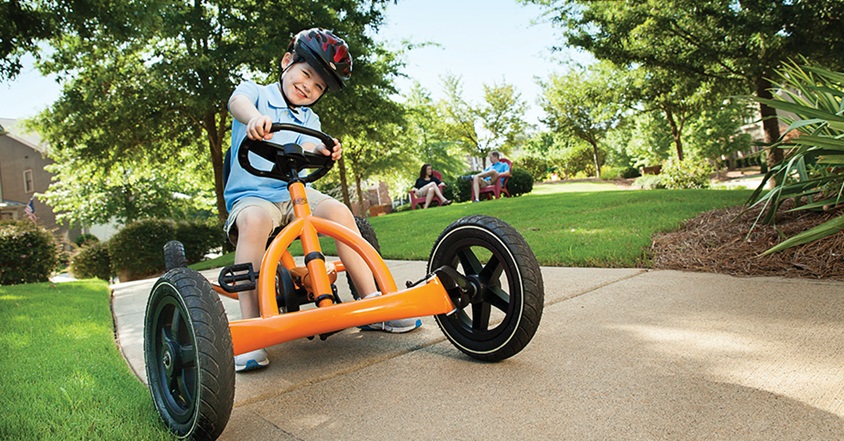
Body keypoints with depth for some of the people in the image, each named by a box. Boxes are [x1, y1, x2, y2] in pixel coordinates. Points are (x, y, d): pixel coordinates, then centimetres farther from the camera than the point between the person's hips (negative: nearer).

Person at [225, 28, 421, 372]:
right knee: (253, 221, -38)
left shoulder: (309, 120, 18)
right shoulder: (257, 93, 6)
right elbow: (237, 100, -20)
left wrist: (320, 151, -30)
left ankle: (373, 303, -17)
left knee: (338, 211, -23)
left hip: (295, 191, 4)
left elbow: (304, 150, -4)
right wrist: (254, 117, -45)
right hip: (250, 193, -4)